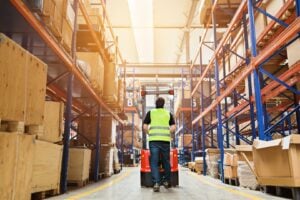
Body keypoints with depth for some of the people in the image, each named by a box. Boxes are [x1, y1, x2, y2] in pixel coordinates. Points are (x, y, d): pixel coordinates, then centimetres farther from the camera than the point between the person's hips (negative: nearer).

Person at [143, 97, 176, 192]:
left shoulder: (150, 113, 9)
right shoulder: (168, 114, 12)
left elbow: (144, 127, 3)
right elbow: (173, 128, 5)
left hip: (154, 140, -1)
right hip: (165, 140, 1)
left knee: (154, 162, 1)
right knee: (166, 161, 15)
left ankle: (156, 183, -9)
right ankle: (166, 181, 25)